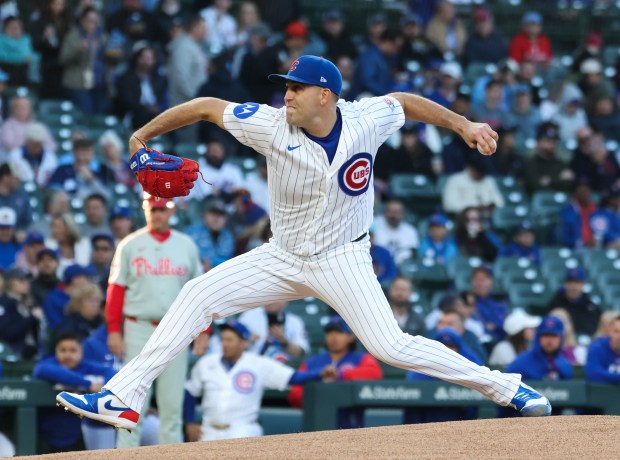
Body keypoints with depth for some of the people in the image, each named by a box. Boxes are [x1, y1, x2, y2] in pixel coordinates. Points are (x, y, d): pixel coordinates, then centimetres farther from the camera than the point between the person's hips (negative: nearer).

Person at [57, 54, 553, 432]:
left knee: (391, 346, -16)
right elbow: (207, 107, -6)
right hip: (283, 258, 3)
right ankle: (123, 398, -9)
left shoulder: (366, 121, -16)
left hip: (342, 260, -3)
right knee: (198, 295, -10)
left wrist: (463, 124, 4)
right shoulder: (273, 126, -16)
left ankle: (503, 386, -1)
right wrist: (144, 134, -8)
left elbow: (404, 101, 6)